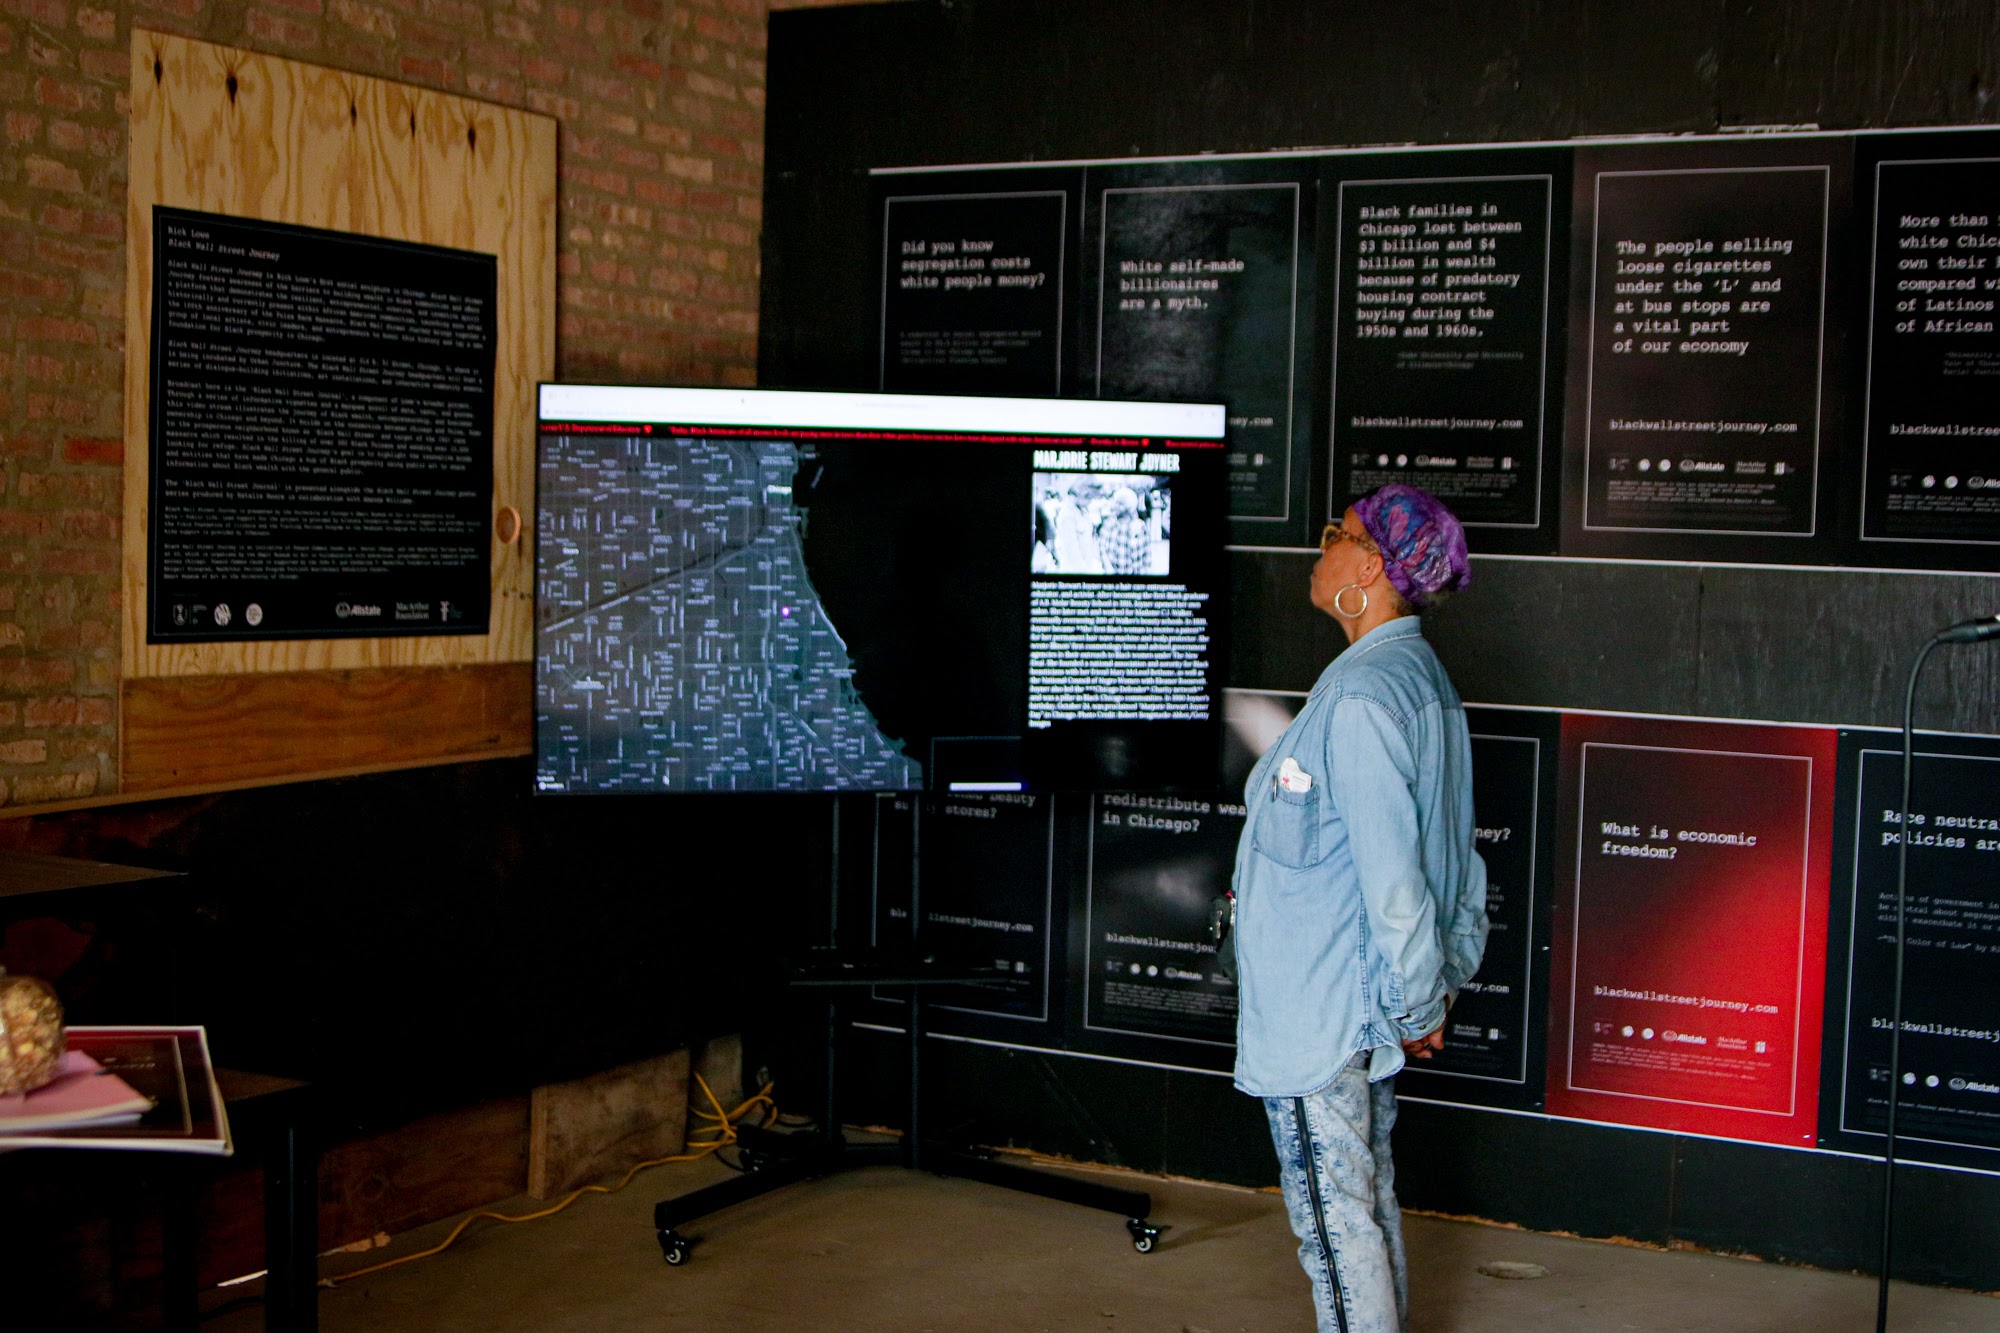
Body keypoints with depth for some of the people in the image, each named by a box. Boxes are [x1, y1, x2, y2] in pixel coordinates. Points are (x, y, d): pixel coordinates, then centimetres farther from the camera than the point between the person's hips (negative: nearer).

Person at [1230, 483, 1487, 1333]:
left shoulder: (1360, 696, -22)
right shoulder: (1422, 675, 9)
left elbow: (1391, 873, -23)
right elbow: (1456, 850, 14)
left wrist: (1418, 1004, -13)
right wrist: (1445, 976, 17)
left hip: (1319, 1016, -10)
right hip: (1368, 1006, 10)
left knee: (1335, 1217, 1)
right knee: (1369, 1202, 19)